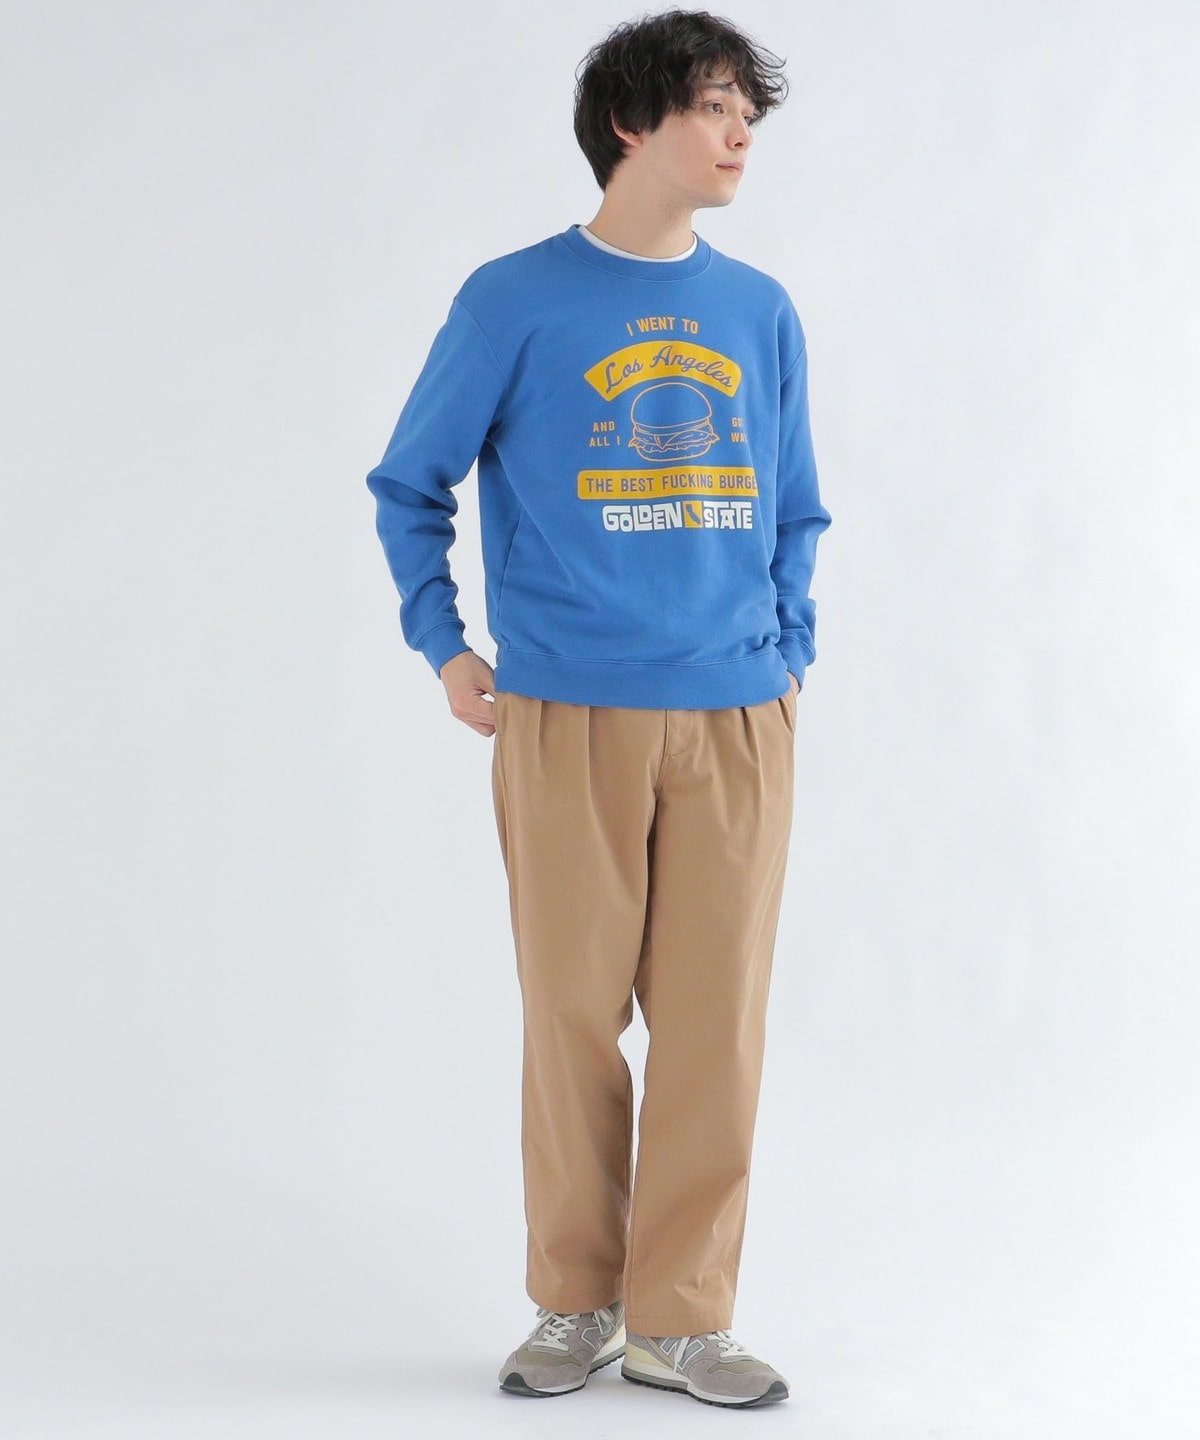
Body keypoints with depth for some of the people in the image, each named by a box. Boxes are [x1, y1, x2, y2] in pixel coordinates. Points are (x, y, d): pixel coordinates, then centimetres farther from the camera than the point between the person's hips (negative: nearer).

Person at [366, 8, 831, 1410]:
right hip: (568, 716, -3)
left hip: (736, 718, 3)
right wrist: (446, 648, 2)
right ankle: (576, 1304, 19)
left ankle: (681, 1317, 13)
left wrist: (788, 656, 8)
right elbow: (409, 485, 9)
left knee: (715, 1025, 3)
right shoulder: (515, 301, 2)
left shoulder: (761, 313, 12)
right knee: (575, 1015, 3)